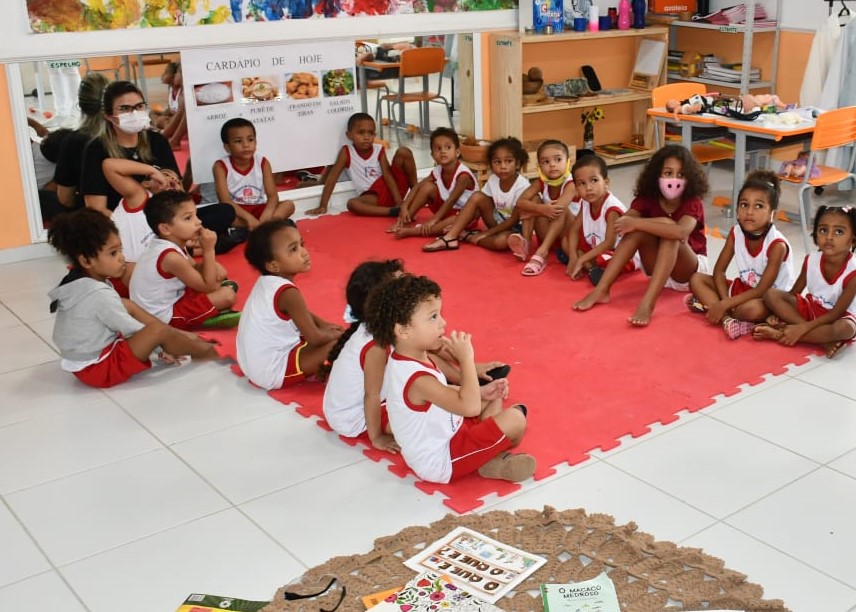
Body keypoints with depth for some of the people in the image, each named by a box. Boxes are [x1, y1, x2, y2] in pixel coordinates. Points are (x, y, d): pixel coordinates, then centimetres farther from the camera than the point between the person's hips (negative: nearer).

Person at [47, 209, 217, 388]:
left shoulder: (76, 282, 3)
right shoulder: (100, 295, -24)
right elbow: (135, 331, -16)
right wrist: (164, 346, -2)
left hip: (86, 359, 10)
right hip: (100, 369, -10)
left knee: (127, 306, 14)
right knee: (160, 331, -23)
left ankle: (185, 338, 10)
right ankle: (205, 351, 1)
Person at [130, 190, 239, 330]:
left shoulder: (170, 242, -2)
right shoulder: (171, 257, -29)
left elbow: (193, 270, 11)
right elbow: (207, 287, -21)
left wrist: (214, 267, -11)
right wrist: (208, 250, -23)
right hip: (165, 317, -10)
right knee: (227, 295, -19)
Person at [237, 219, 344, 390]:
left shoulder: (266, 281, 2)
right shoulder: (287, 292, -25)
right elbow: (315, 338, -20)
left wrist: (323, 324, 10)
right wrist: (336, 334, -1)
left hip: (254, 365, 9)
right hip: (274, 373, -9)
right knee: (337, 342, -13)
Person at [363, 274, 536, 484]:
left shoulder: (413, 357, -3)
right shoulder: (417, 378, -33)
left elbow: (444, 392, 13)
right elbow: (470, 407, -39)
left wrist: (481, 392, 0)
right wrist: (466, 358, -32)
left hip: (447, 434, 10)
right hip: (441, 462, -10)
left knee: (494, 399, 19)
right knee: (515, 419, -15)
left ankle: (488, 455, 5)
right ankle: (494, 462, 14)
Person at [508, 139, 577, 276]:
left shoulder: (570, 183, -18)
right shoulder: (541, 182, -4)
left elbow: (558, 209, -35)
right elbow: (520, 202, -19)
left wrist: (531, 211, -22)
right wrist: (541, 209, -37)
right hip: (548, 235, 4)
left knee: (560, 209, -31)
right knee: (534, 199, -12)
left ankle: (541, 252, -40)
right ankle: (525, 241, -25)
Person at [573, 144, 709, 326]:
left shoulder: (693, 203, -17)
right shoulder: (647, 198, -6)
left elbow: (681, 232, -39)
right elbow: (620, 227, -22)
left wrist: (636, 223, -38)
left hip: (690, 271, -3)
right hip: (658, 270, 3)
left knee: (669, 228, -32)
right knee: (639, 228, -24)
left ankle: (648, 302, -46)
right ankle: (601, 290, -29)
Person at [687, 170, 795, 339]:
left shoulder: (777, 244, -25)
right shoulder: (736, 233, -9)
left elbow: (762, 290, -25)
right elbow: (719, 270, -3)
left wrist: (724, 304, -27)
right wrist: (724, 301, -20)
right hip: (743, 288, 7)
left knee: (752, 309, -40)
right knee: (696, 279, -9)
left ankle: (706, 304, -20)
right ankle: (728, 319, -25)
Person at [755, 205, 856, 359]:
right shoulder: (811, 260, -10)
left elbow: (836, 313, -24)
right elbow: (793, 293, -1)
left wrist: (802, 328, -32)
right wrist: (779, 312, -20)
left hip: (837, 316, -5)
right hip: (810, 308, 5)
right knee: (770, 294, -19)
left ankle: (779, 333, -32)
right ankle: (821, 337, -26)